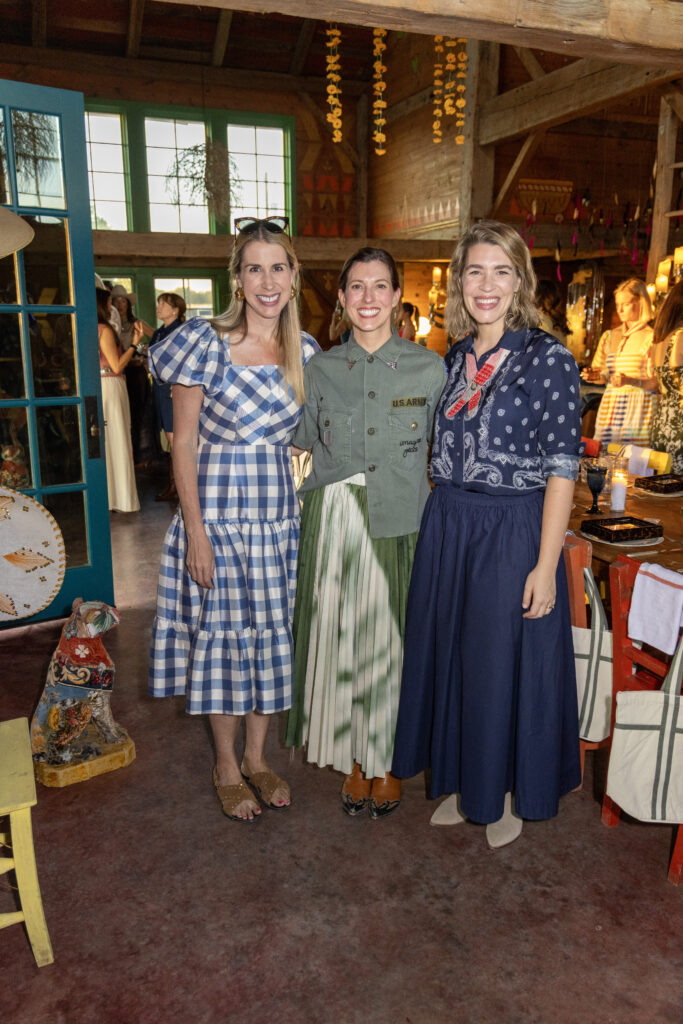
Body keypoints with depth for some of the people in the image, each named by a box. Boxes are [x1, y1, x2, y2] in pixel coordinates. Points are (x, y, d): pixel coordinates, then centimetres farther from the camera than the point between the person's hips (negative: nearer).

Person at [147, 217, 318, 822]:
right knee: (222, 633, 6)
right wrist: (195, 531, -13)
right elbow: (184, 443, -9)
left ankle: (257, 758, 32)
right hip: (218, 513, -4)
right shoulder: (207, 343, -9)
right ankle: (226, 768, 27)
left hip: (280, 514, 5)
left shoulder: (305, 351, 4)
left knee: (271, 634, 12)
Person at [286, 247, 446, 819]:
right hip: (334, 526, 1)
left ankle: (388, 762, 29)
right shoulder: (319, 369, 5)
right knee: (339, 640, 7)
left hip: (401, 526, -1)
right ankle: (354, 760, 29)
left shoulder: (429, 368, 1)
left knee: (393, 641, 7)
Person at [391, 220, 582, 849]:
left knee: (503, 665, 7)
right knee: (450, 655, 15)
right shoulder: (455, 359, 8)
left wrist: (545, 566, -15)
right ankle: (461, 784, 36)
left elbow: (562, 468, -12)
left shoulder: (549, 358, -10)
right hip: (447, 529, 6)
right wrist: (444, 525, 9)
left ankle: (507, 795, 32)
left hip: (514, 533, -6)